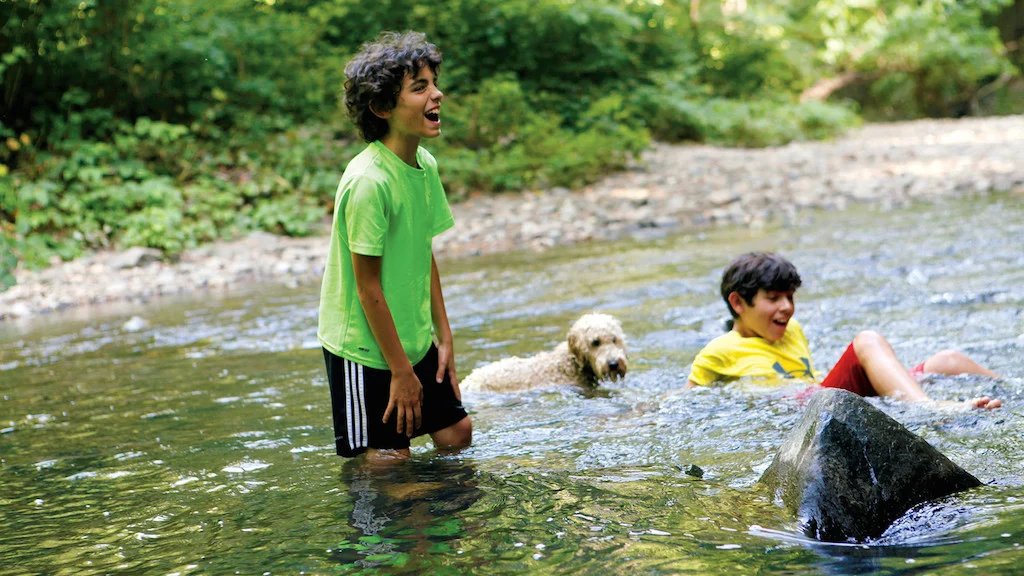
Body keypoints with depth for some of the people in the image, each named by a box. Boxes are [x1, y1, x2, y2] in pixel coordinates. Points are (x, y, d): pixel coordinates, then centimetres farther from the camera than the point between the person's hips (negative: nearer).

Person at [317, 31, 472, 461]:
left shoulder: (425, 165, 0)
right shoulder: (368, 181, -25)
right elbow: (368, 285, -21)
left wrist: (444, 337, 9)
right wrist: (400, 370, -15)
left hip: (414, 339, 8)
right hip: (366, 349, -8)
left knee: (456, 434, 12)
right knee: (390, 458, 0)